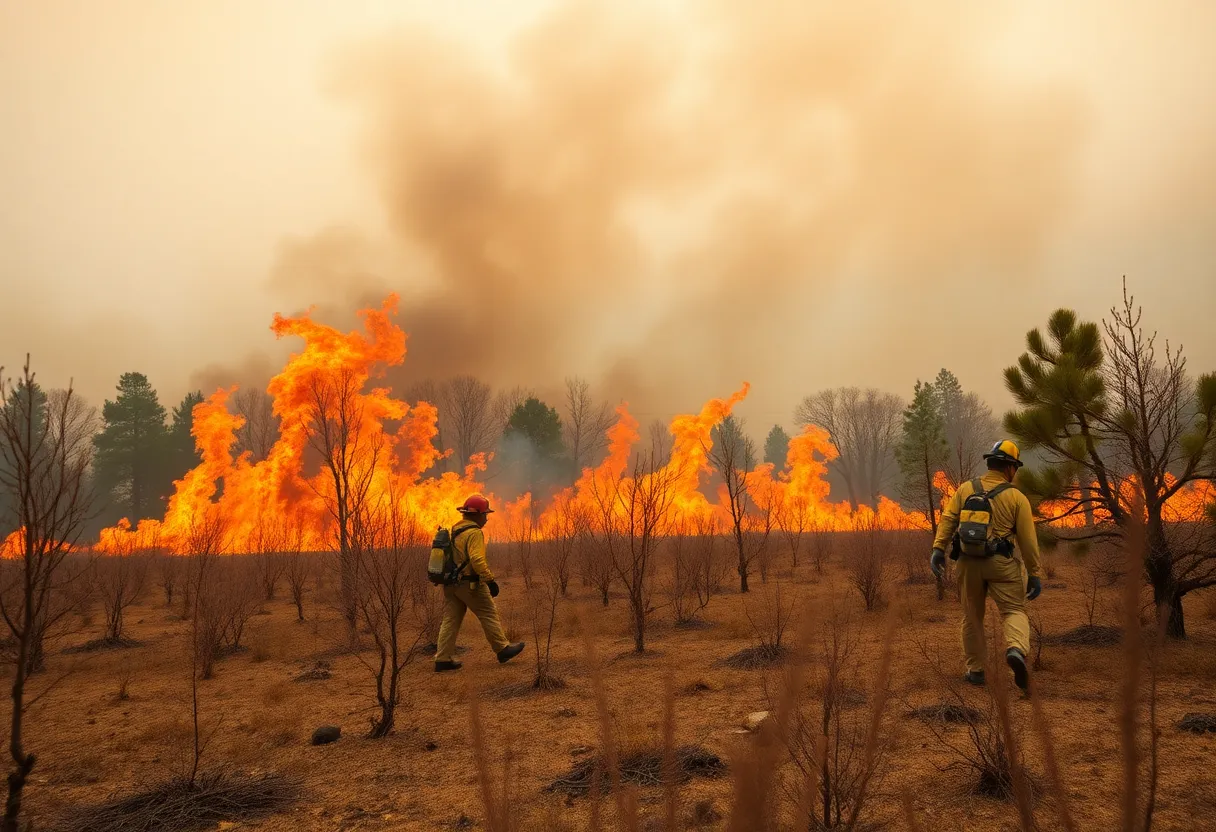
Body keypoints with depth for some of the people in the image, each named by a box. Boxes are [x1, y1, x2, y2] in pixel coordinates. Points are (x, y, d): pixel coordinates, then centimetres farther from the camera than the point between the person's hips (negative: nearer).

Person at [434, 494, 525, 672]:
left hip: (451, 583, 9)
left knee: (450, 620, 8)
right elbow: (477, 559, -26)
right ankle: (503, 649, 14)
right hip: (470, 584, -9)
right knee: (489, 616, 4)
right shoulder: (474, 532, -15)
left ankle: (443, 659, 6)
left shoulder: (454, 530, 13)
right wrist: (490, 580, -24)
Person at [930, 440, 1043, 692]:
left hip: (969, 562, 3)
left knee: (972, 616, 14)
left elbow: (948, 519, -5)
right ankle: (1017, 650, -24)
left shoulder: (965, 489, 5)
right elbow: (1028, 540, -3)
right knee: (1014, 611, 5)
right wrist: (1034, 574, 2)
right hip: (1002, 563, -2)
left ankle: (975, 670, 19)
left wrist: (938, 549, -9)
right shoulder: (1017, 497, -1)